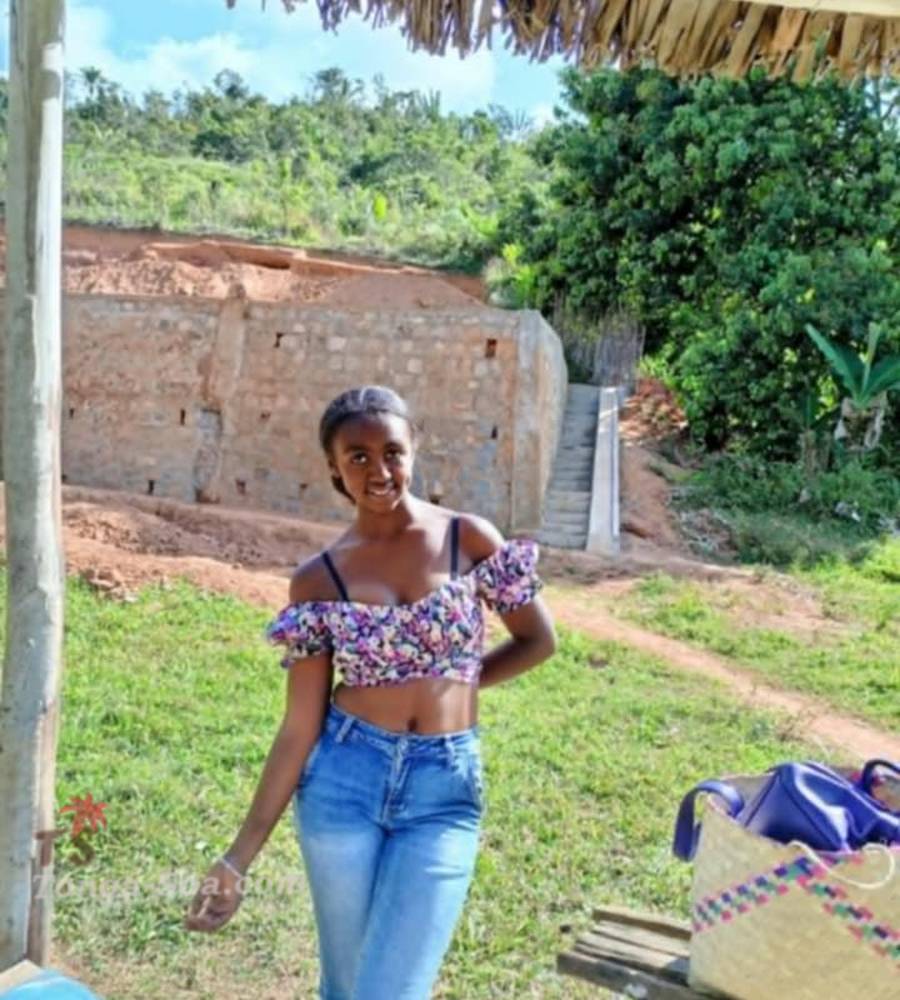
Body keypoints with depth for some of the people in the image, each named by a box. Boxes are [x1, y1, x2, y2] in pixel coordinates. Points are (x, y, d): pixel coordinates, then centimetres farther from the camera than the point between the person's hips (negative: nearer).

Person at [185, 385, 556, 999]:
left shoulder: (470, 539, -2)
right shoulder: (318, 579, -1)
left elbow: (539, 641, 9)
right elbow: (300, 728, -1)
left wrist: (453, 685, 4)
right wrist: (241, 856, -4)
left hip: (444, 790, -1)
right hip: (345, 777, 1)